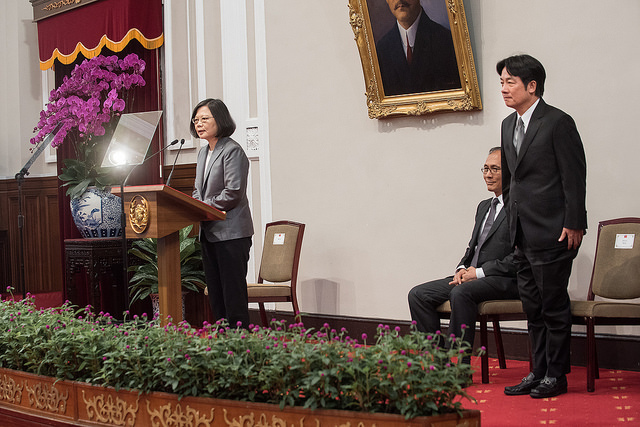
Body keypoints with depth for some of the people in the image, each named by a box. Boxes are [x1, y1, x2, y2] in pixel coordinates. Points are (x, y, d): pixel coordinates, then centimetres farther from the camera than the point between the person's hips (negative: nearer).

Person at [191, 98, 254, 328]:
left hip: (231, 234, -9)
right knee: (216, 297, 11)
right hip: (209, 234, 9)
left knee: (234, 295, -8)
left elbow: (233, 193, -18)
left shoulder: (232, 151, -10)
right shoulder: (203, 153, 17)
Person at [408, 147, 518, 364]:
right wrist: (462, 269, 2)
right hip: (472, 275, 9)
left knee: (461, 293, -36)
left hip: (504, 281, -9)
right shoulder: (484, 206, 22)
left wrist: (479, 272, -16)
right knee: (418, 295, -8)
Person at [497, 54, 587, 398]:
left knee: (554, 306, 1)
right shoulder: (508, 125, 13)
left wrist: (573, 225, -15)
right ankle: (538, 372, 22)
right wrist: (512, 217, 16)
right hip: (523, 235, 8)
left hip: (551, 234, -8)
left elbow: (574, 178, -13)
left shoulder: (558, 122, -11)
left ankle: (556, 376, 11)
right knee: (533, 308, 13)